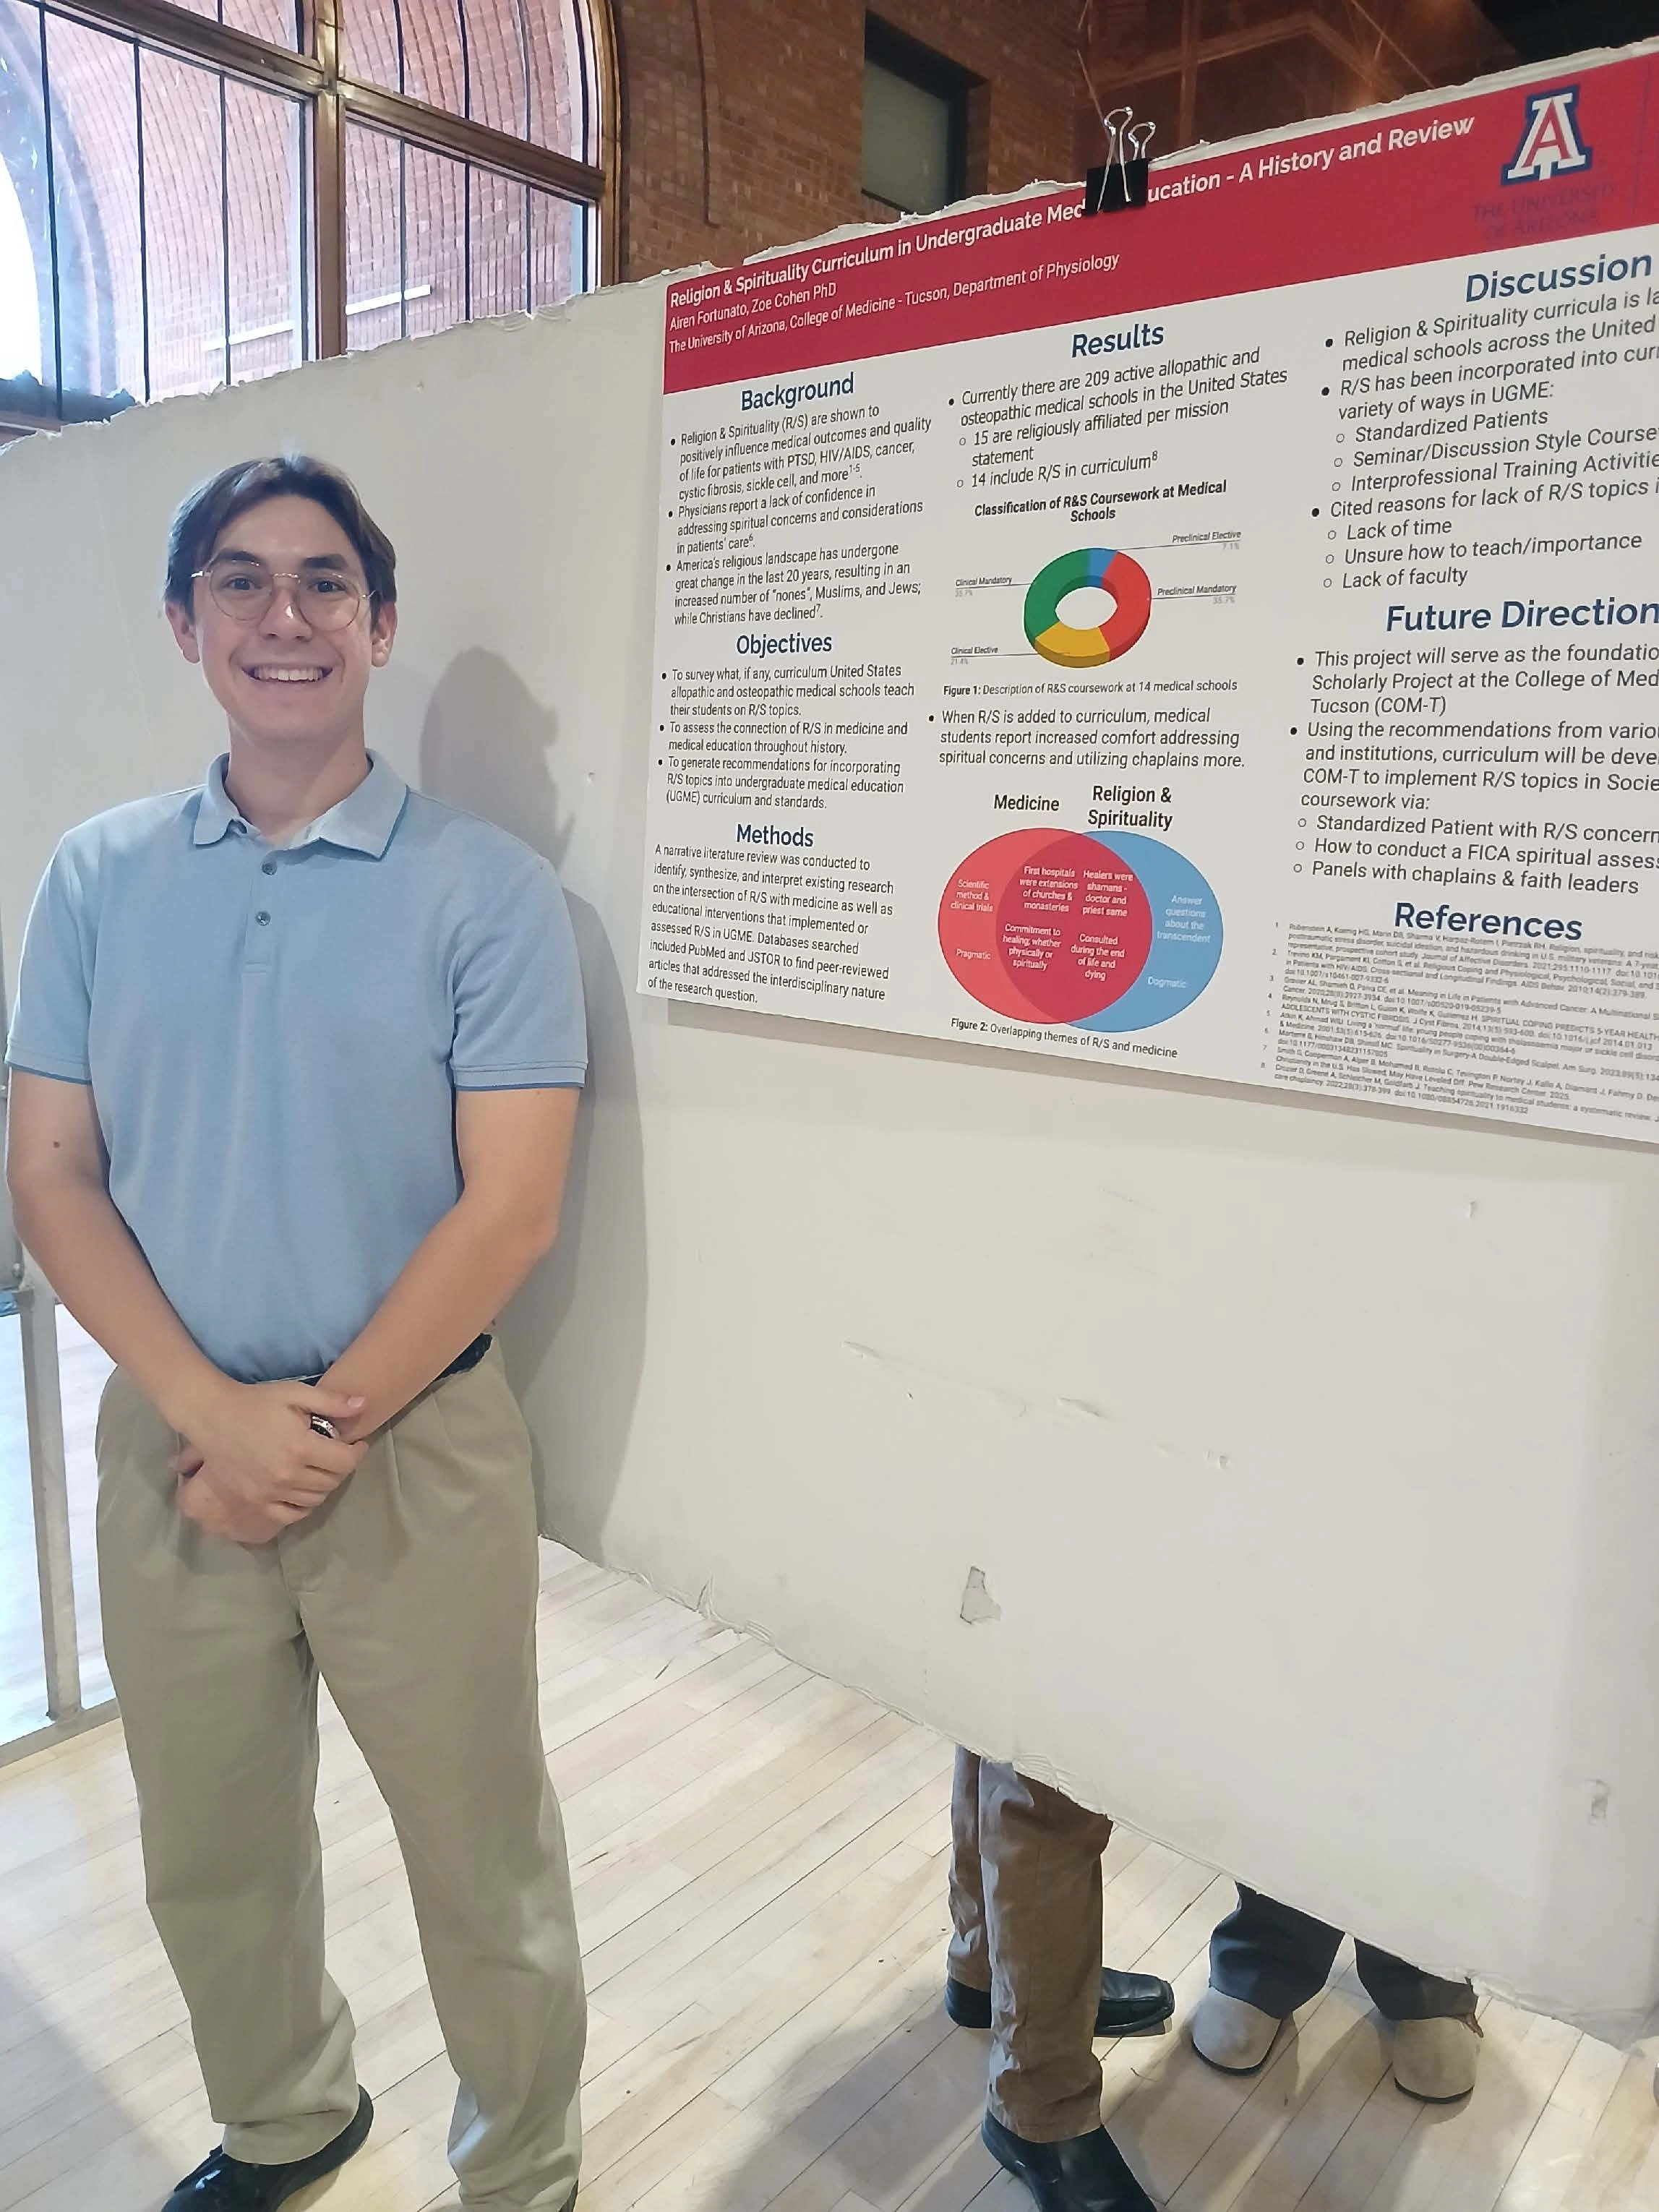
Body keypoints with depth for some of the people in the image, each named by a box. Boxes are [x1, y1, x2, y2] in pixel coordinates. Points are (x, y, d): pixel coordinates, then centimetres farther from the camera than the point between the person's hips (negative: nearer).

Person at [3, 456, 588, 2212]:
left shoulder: (485, 887, -8)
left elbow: (509, 1208, -12)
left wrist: (316, 1429, -12)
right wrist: (218, 1417, -11)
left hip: (417, 1448, -3)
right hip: (168, 1445, 4)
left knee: (482, 1867, 11)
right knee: (208, 1854, 22)